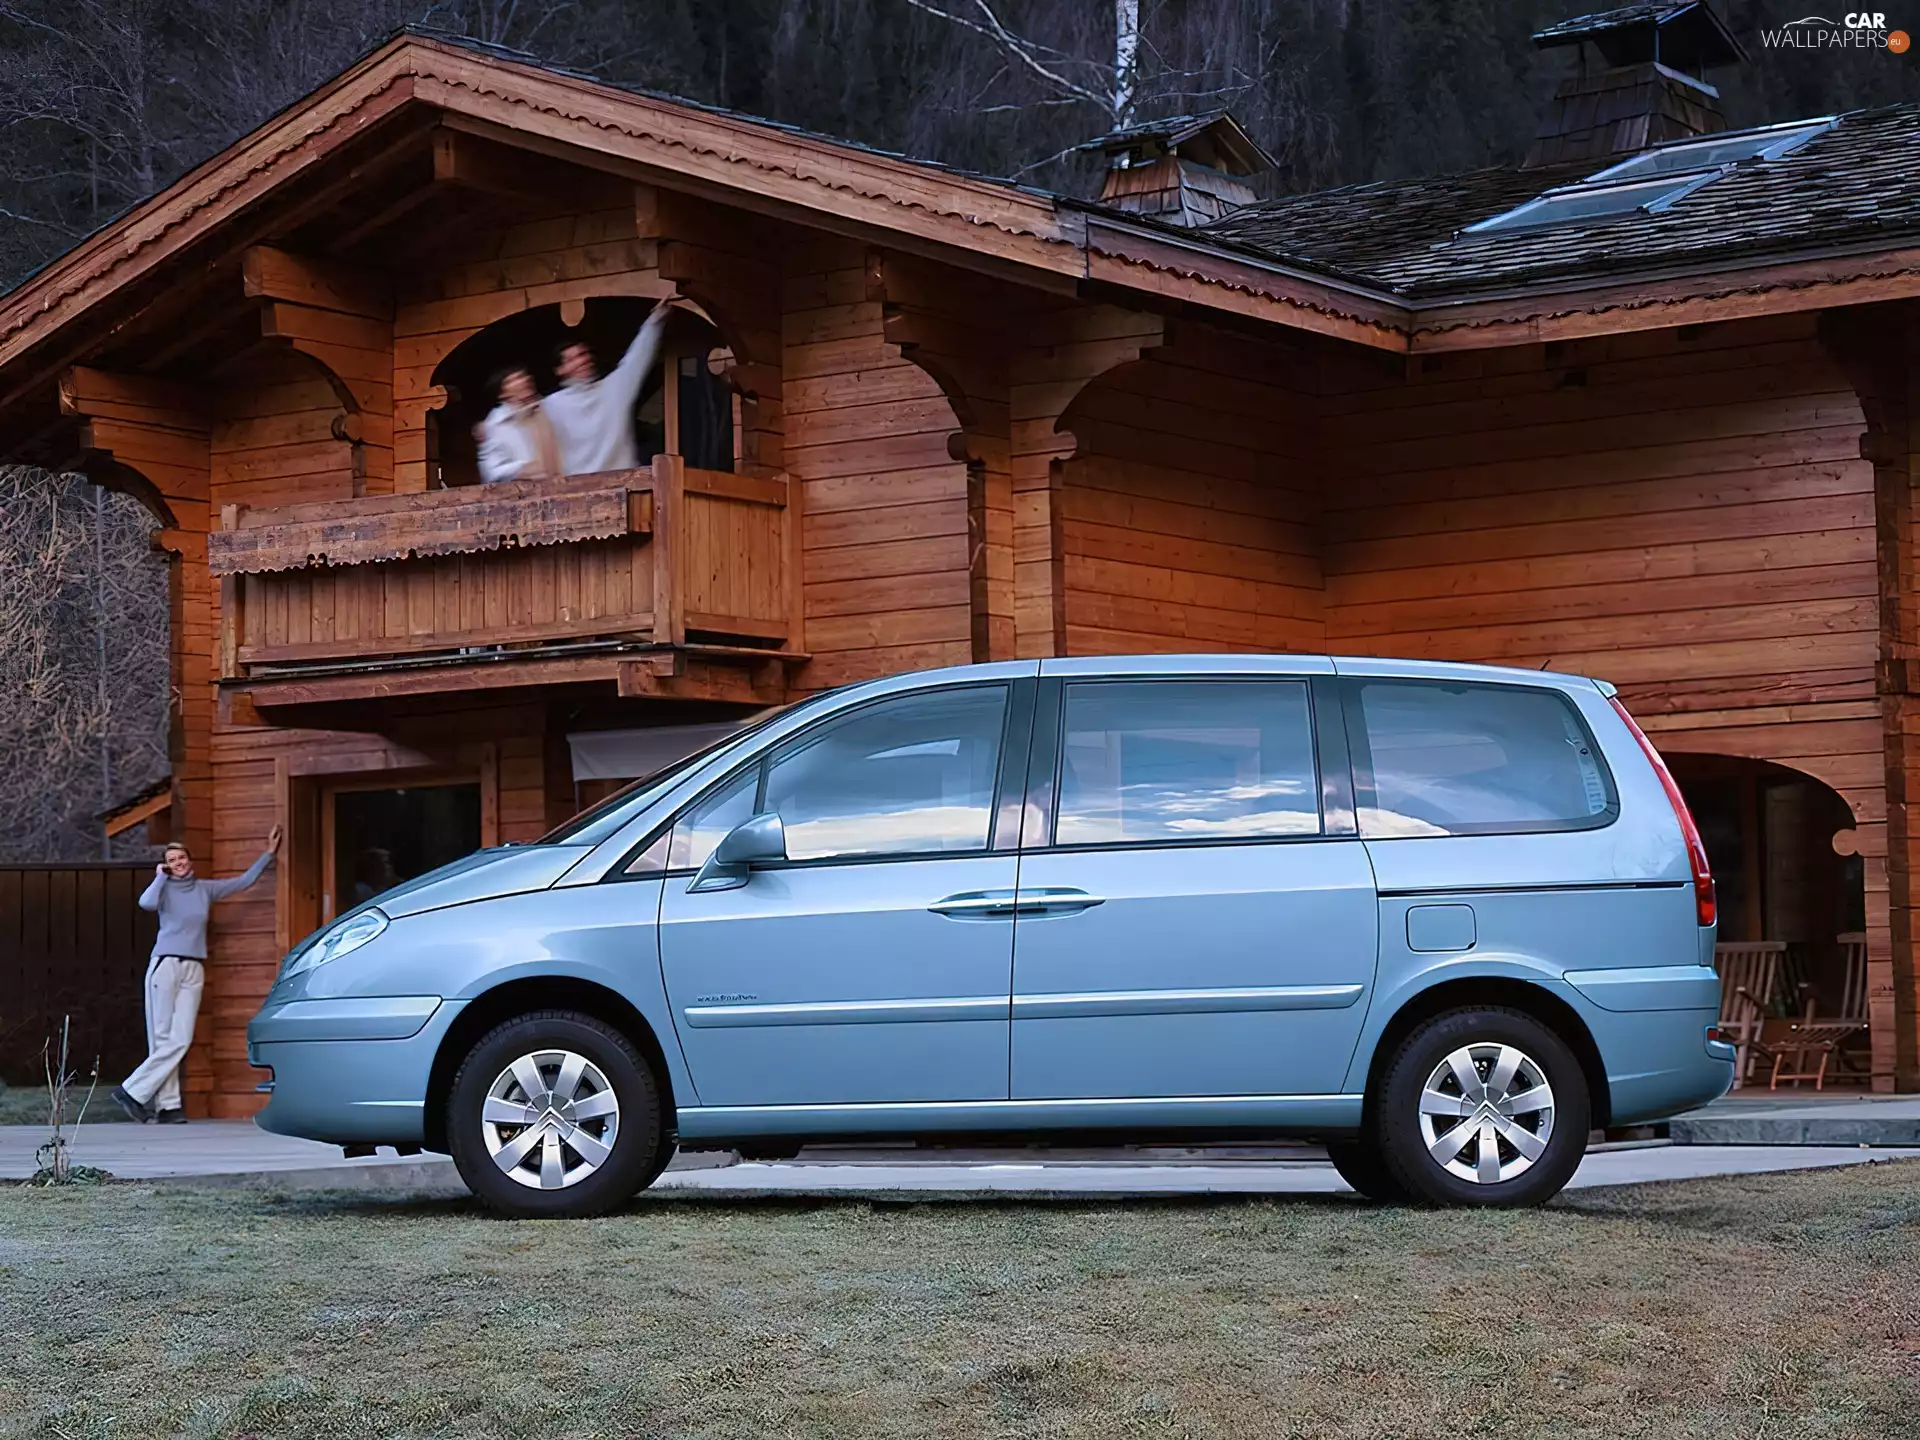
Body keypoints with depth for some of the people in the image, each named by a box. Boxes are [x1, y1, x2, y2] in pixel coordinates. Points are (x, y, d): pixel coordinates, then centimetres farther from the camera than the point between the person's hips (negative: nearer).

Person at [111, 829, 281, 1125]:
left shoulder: (205, 889, 15)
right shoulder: (164, 889, 2)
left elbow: (244, 881, 24)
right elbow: (147, 903, -21)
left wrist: (268, 854, 22)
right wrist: (161, 877, -6)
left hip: (193, 970, 4)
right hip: (165, 965, -4)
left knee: (181, 1039, -5)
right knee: (164, 1038, -7)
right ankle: (167, 1106, -5)